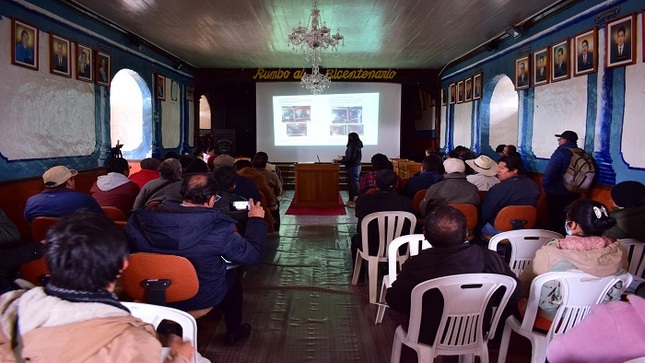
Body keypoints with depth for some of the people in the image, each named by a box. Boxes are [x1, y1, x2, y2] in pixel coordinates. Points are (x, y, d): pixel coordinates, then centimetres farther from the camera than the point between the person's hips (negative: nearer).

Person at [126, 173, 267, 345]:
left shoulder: (140, 218, -17)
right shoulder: (218, 229, -28)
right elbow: (253, 254, -15)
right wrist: (257, 219, 0)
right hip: (201, 297, -4)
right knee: (232, 272, 25)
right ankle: (234, 331, 40)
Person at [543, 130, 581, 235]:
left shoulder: (561, 152, -15)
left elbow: (550, 171, -22)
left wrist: (545, 186, -7)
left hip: (557, 195, -7)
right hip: (574, 194, 7)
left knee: (554, 222, 3)